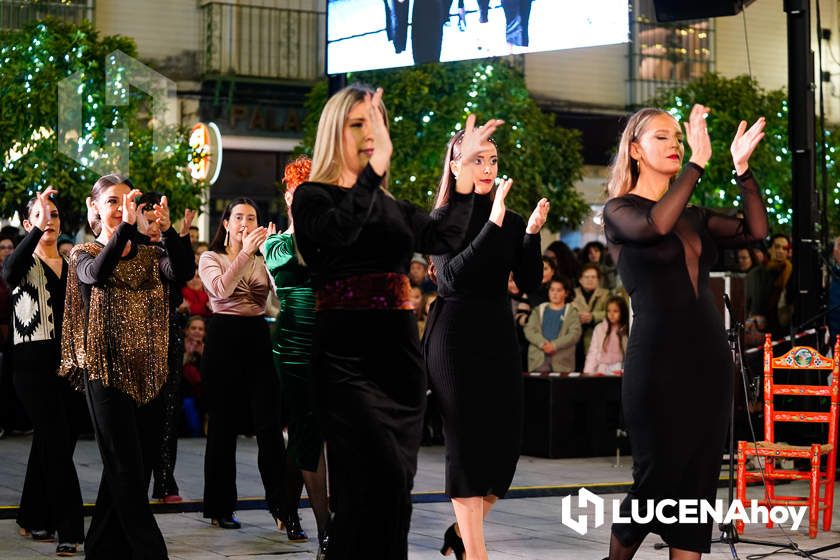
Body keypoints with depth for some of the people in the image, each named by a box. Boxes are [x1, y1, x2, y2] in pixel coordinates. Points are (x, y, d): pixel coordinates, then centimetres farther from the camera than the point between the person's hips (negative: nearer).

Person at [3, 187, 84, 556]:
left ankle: (33, 519, 24)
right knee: (59, 443, -10)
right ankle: (70, 529, -8)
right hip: (34, 363, -5)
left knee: (49, 441, 12)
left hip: (68, 361, 5)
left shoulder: (71, 264, 15)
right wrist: (38, 229, -36)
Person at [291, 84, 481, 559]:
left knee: (394, 483, 6)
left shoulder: (390, 205, 18)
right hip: (348, 355, -6)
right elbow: (339, 230, -23)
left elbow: (445, 237, 7)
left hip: (401, 350, 6)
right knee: (383, 478, -18)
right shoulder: (314, 197, 0)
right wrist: (374, 168, -32)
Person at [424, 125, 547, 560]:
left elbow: (530, 282, 4)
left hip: (499, 333, 5)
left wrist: (532, 233, -11)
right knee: (467, 442, -6)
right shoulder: (444, 218, -4)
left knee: (506, 439, 5)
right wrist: (493, 225, -25)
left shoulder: (509, 220, 9)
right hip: (455, 334, -5)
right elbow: (452, 276, -19)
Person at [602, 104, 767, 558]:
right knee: (658, 477, -2)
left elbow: (756, 231, 2)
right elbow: (656, 226, -24)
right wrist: (698, 163, -23)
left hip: (709, 356, 6)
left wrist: (743, 170, -7)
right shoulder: (619, 211, -1)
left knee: (698, 480, 4)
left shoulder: (694, 216, 16)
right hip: (658, 358, -6)